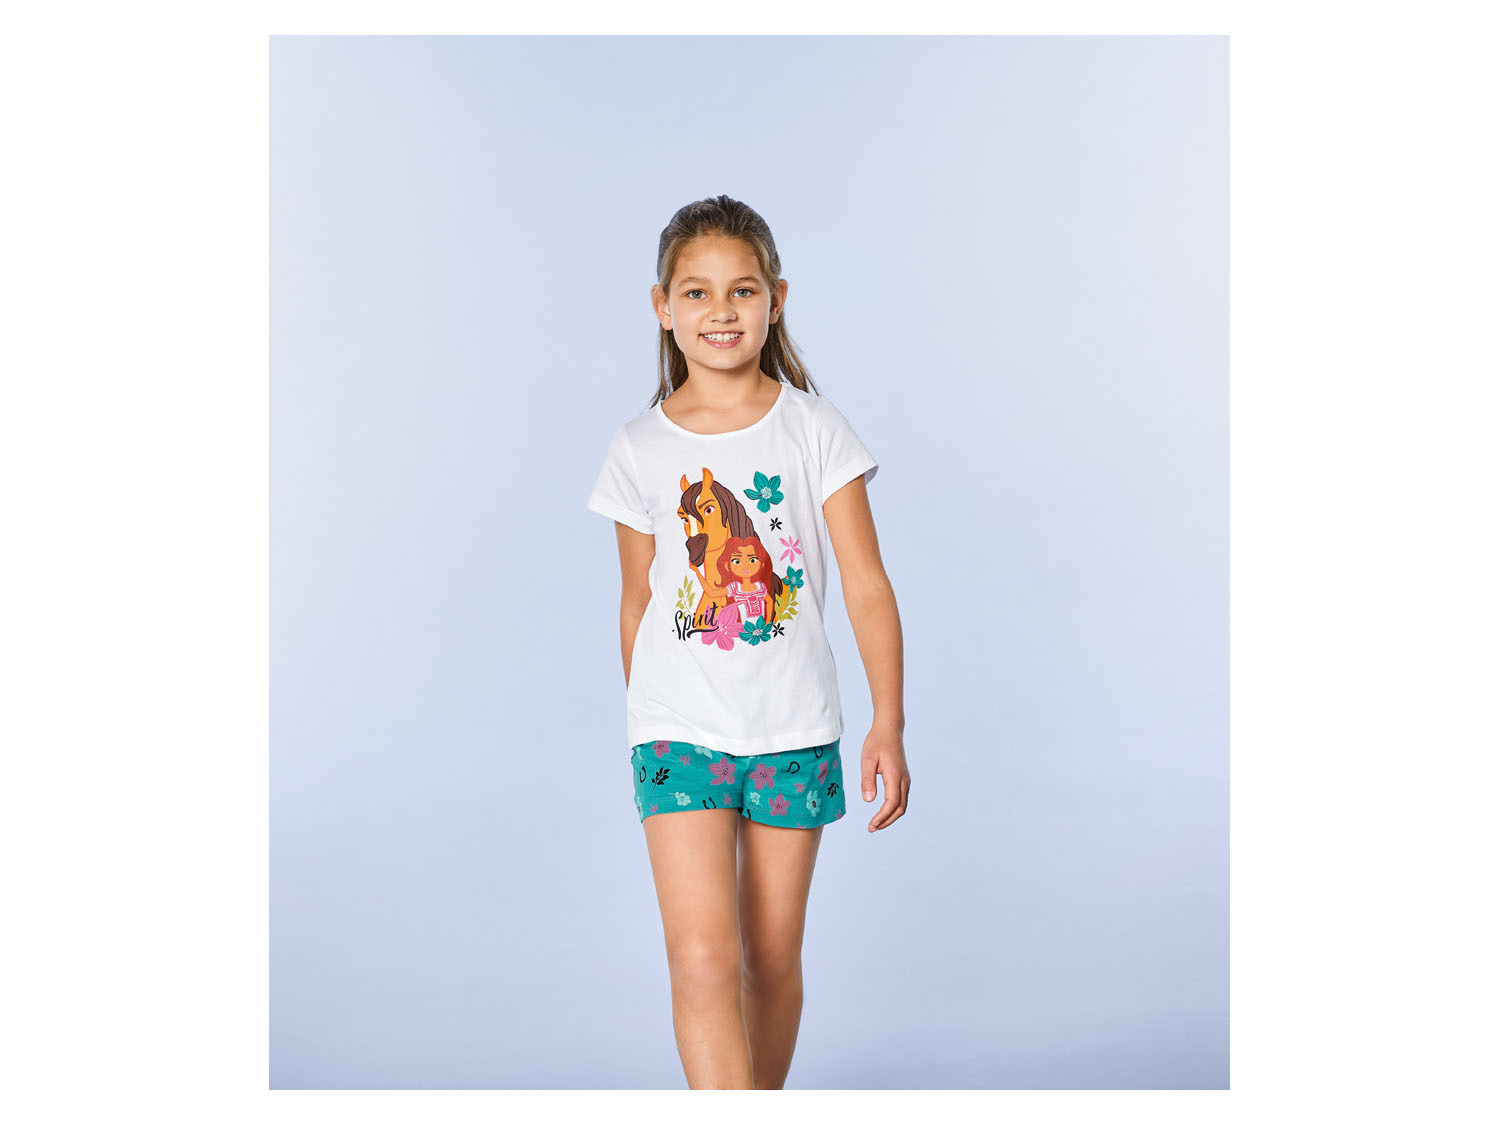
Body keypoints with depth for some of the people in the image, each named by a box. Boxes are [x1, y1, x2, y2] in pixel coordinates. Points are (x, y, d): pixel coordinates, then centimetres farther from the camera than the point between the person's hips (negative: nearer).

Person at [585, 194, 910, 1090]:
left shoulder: (813, 428, -2)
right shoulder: (641, 449, 0)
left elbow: (867, 584, -5)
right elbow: (638, 600, 10)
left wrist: (889, 723, -13)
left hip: (795, 730, 1)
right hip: (680, 731, 0)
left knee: (774, 959, 13)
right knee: (703, 960, -11)